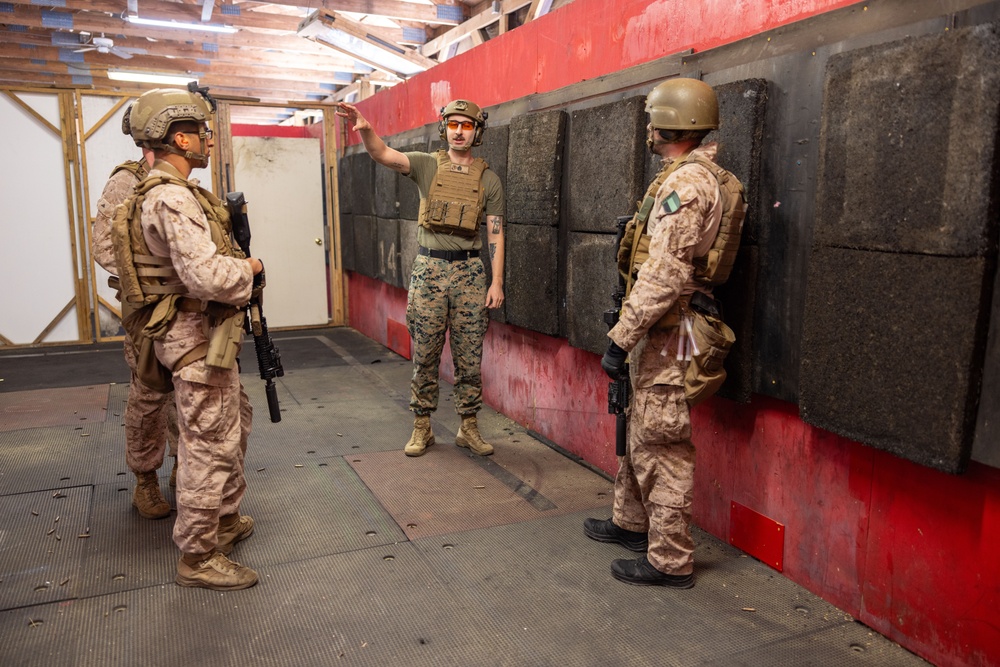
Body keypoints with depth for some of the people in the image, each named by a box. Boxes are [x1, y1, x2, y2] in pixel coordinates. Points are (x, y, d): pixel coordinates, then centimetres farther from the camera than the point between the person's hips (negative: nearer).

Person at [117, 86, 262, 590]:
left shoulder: (165, 193, 14)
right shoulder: (173, 198, -20)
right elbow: (207, 276, -30)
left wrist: (234, 265, 8)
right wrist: (249, 267, -13)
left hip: (204, 333, 11)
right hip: (197, 339, -11)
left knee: (234, 423, 22)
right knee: (210, 445, -1)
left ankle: (225, 519, 38)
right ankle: (197, 557, 13)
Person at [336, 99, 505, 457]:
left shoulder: (489, 180, 5)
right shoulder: (426, 165, 3)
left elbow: (495, 233, 2)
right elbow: (383, 154, -13)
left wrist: (497, 282, -5)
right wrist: (364, 129, -34)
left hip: (469, 272, 1)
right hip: (428, 269, 0)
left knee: (469, 357, 6)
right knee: (425, 356, 6)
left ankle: (469, 428, 20)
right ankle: (422, 428, 19)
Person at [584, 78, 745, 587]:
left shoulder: (685, 183, -17)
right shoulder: (696, 177, 17)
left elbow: (664, 275, -25)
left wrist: (621, 338, -22)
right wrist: (628, 323, 22)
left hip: (666, 331, -11)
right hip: (661, 330, 11)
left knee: (659, 444, -3)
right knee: (636, 428, 21)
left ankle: (670, 560, 9)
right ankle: (631, 522, 37)